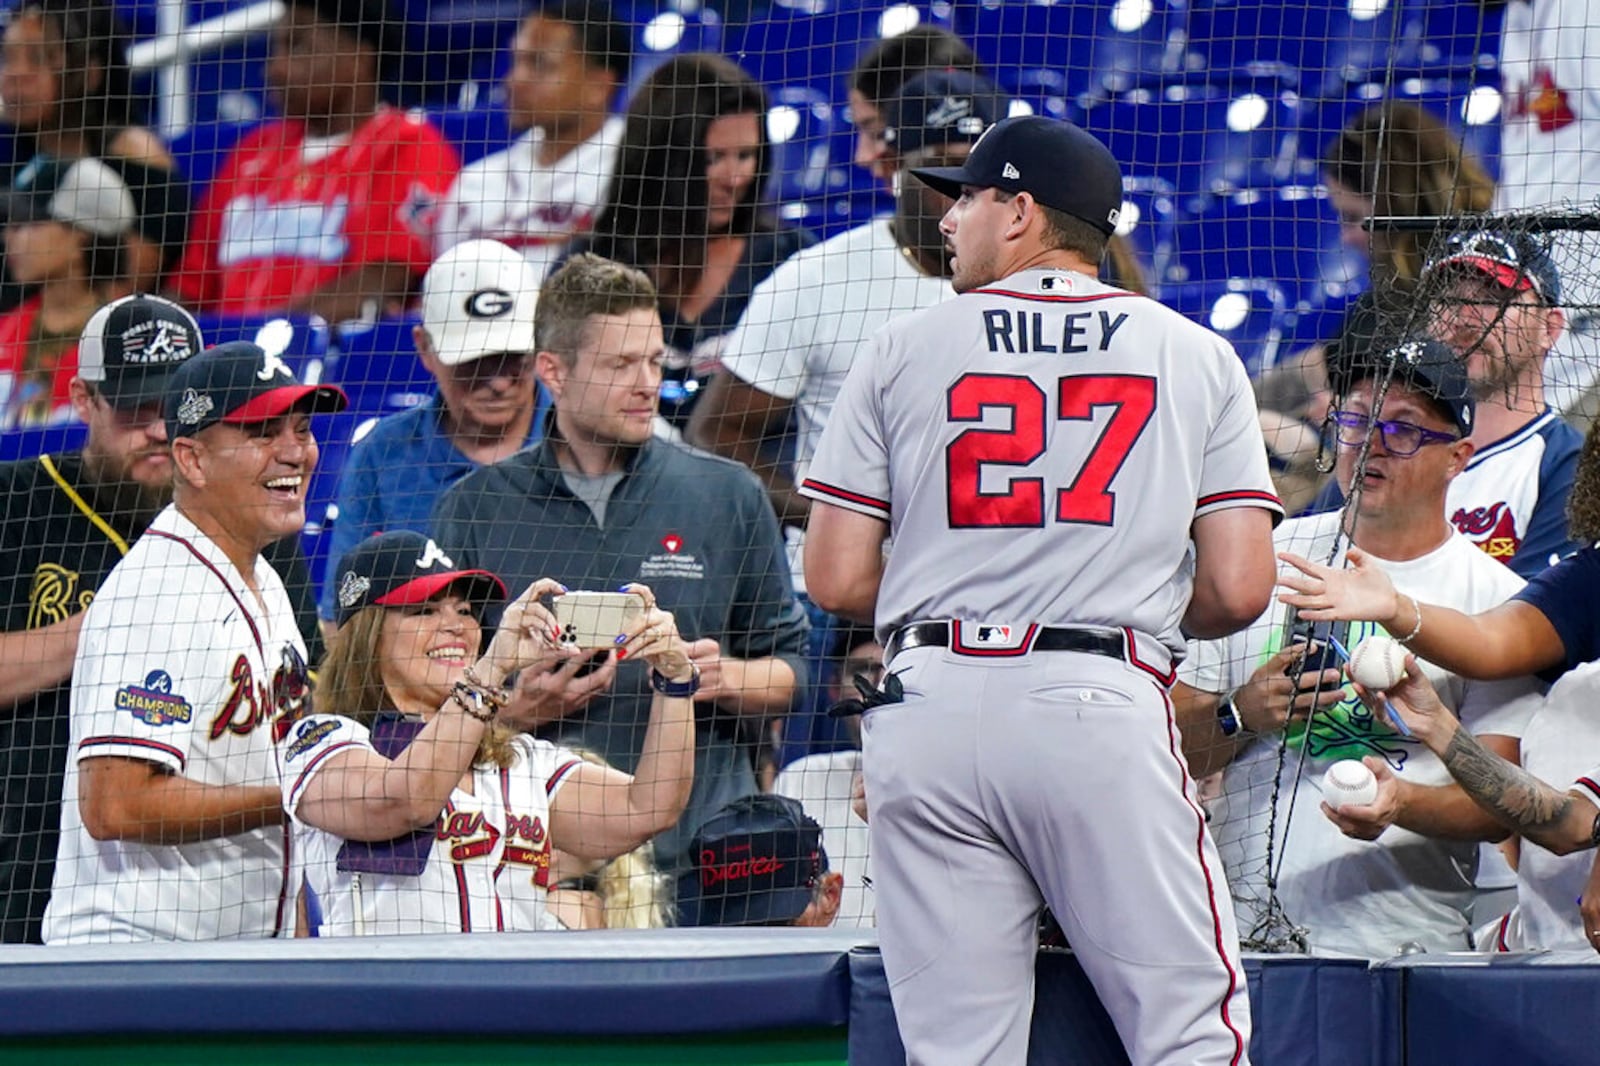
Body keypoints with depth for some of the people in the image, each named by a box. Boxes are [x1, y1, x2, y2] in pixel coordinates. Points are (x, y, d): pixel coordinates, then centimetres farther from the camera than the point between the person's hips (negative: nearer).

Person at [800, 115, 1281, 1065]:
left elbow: (838, 582, 5)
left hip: (931, 705, 1)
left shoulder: (904, 349, 9)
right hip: (1105, 703, -1)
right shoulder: (1197, 356, 10)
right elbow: (1237, 591, 2)